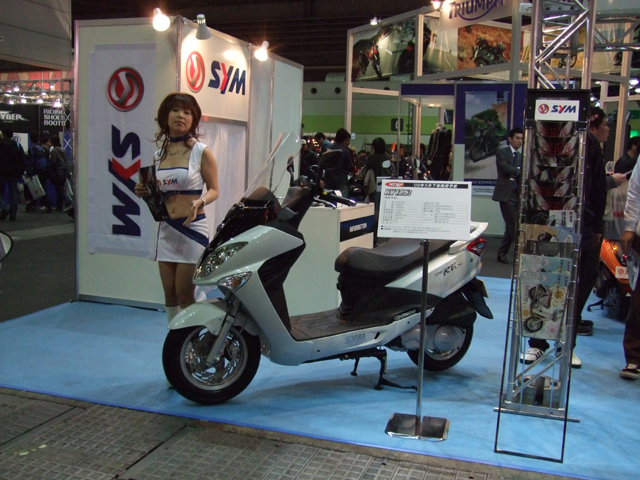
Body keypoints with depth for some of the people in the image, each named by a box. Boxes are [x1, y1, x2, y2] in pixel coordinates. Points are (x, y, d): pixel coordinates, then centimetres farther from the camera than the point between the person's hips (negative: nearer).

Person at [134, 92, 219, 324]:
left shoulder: (201, 152, -4)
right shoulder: (158, 155, 11)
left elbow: (213, 189, -4)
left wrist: (199, 202, -24)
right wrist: (144, 192, 0)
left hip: (192, 228, -5)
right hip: (166, 229, 5)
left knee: (185, 296, -4)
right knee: (170, 295, 10)